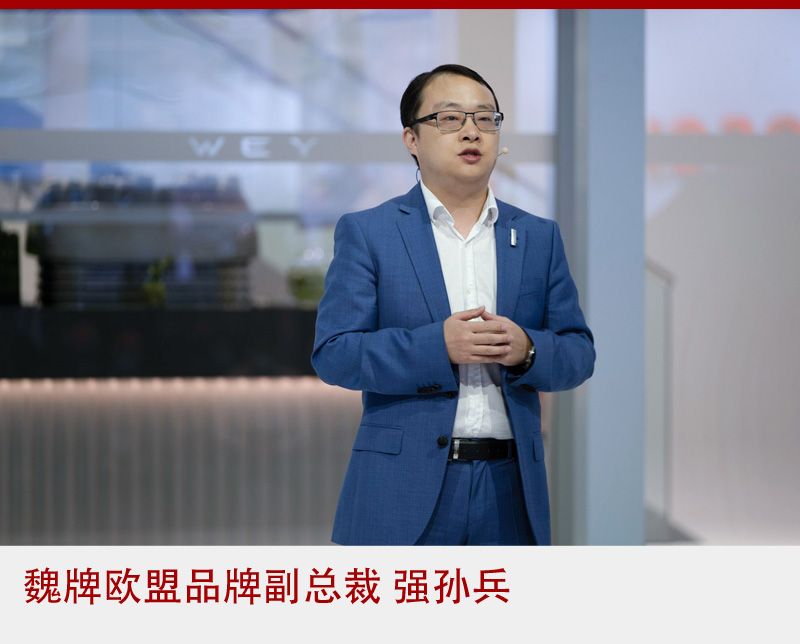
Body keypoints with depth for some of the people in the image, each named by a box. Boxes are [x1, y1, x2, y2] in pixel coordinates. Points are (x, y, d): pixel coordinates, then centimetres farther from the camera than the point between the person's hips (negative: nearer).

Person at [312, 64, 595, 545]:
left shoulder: (540, 237, 13)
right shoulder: (366, 233, 3)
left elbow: (578, 355, 10)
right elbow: (333, 353, -6)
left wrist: (527, 350, -13)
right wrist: (438, 345, -19)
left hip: (510, 486, 3)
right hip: (403, 486, -3)